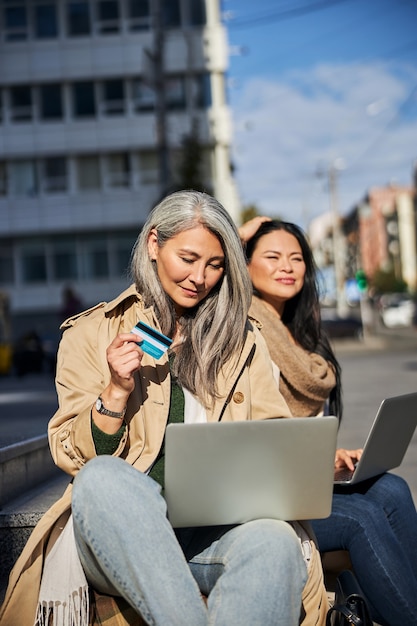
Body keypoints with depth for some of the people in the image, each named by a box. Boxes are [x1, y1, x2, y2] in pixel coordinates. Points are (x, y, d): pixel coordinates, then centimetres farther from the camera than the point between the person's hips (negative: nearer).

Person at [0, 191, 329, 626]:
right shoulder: (90, 334, 12)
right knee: (102, 477, -35)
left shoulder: (243, 341, 19)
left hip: (221, 526, 1)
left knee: (275, 538, -33)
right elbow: (74, 458, 8)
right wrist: (117, 391, -8)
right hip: (119, 531, -1)